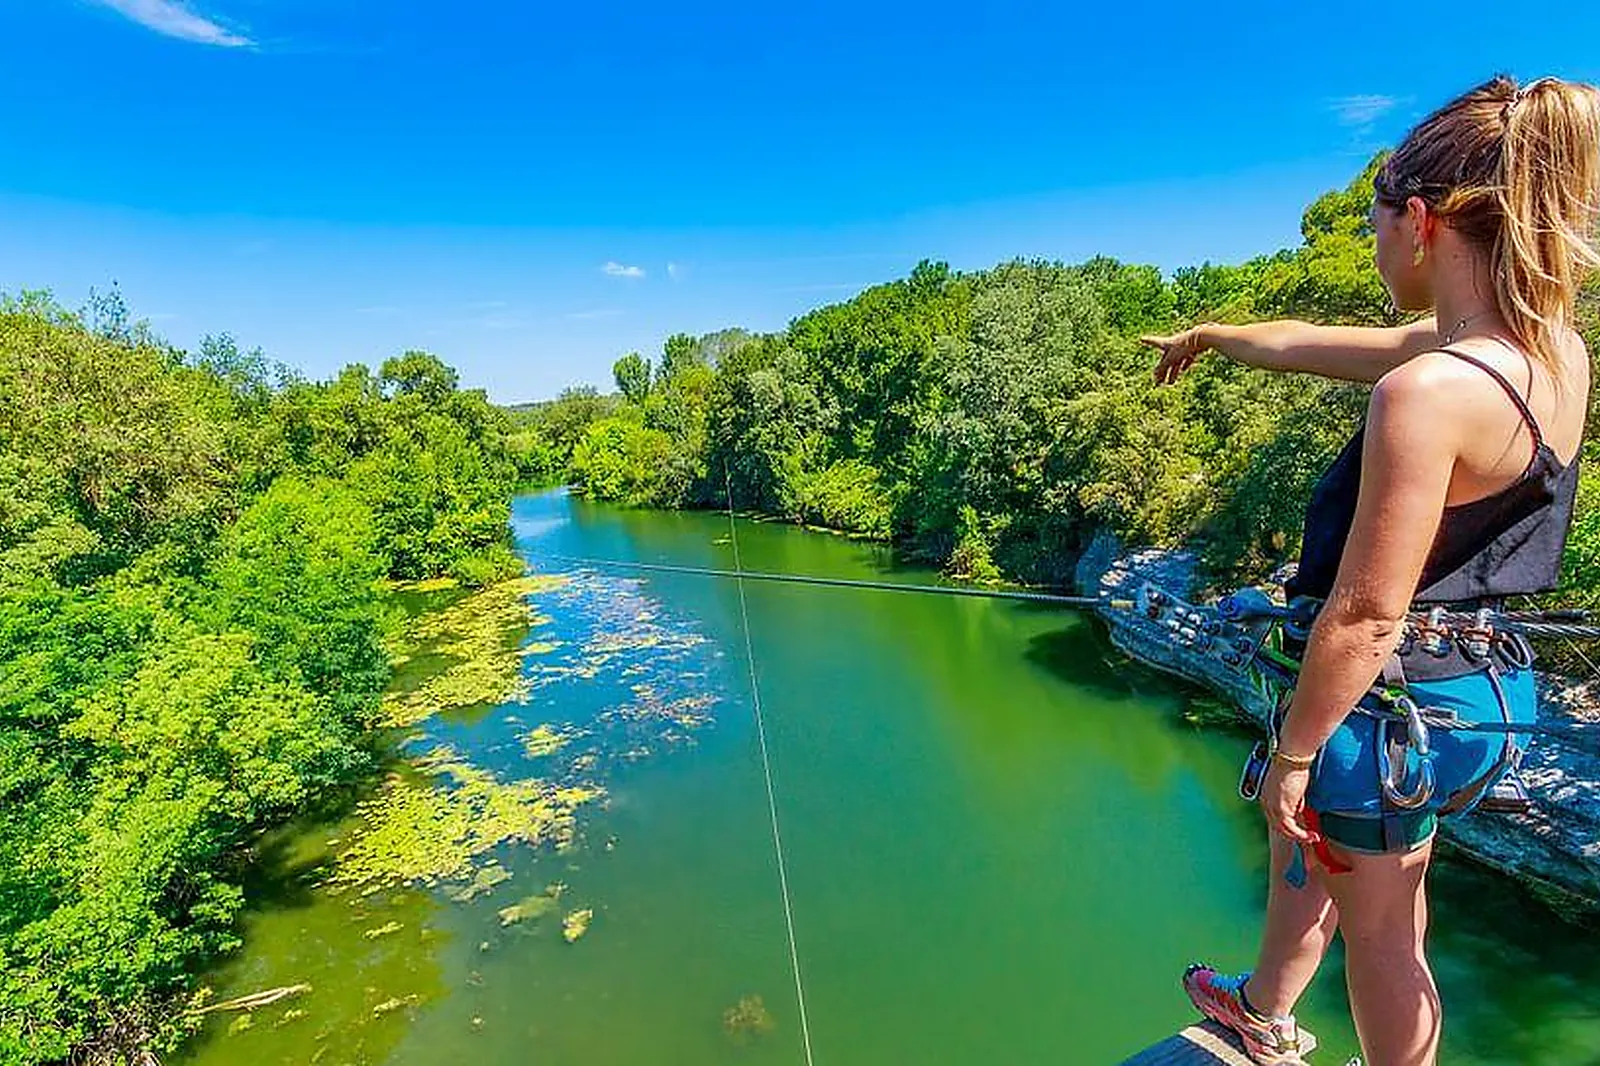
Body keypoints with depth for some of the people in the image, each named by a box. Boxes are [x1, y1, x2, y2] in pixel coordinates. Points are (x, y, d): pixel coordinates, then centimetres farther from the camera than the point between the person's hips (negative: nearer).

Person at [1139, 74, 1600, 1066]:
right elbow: (1311, 344, 13)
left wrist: (1294, 747, -14)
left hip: (1394, 702, -9)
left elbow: (1367, 614, -25)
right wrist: (1206, 335, 26)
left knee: (1381, 930, 15)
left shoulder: (1428, 389, -27)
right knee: (1307, 843, 30)